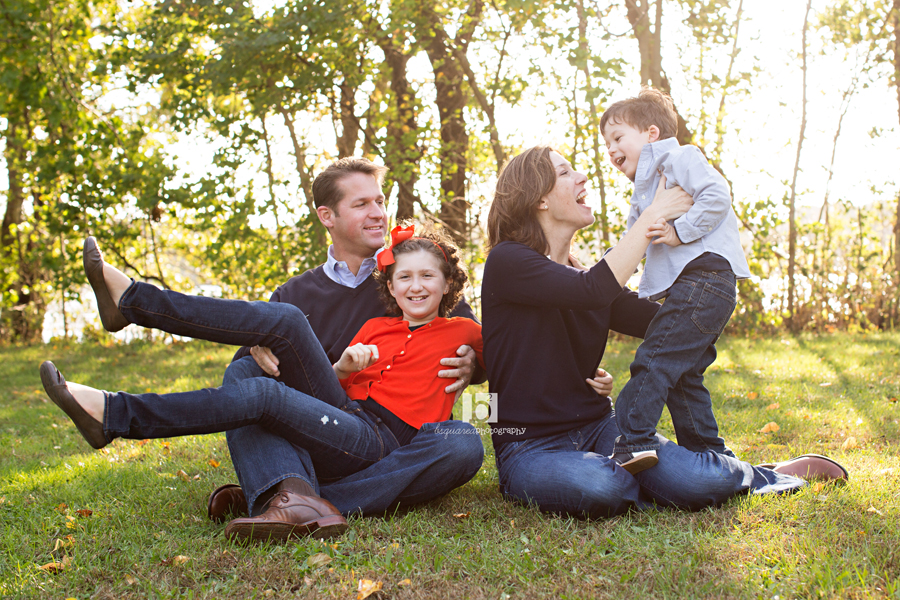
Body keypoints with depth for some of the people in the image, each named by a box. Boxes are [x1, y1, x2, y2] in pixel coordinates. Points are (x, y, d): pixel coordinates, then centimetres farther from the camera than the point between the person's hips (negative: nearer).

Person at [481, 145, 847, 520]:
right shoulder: (506, 261, -10)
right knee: (601, 487, -37)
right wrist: (654, 215, -16)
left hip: (599, 428, 5)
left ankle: (776, 475, 9)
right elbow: (594, 290, -25)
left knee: (697, 481, -22)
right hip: (530, 448, -5)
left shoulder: (584, 274, 13)